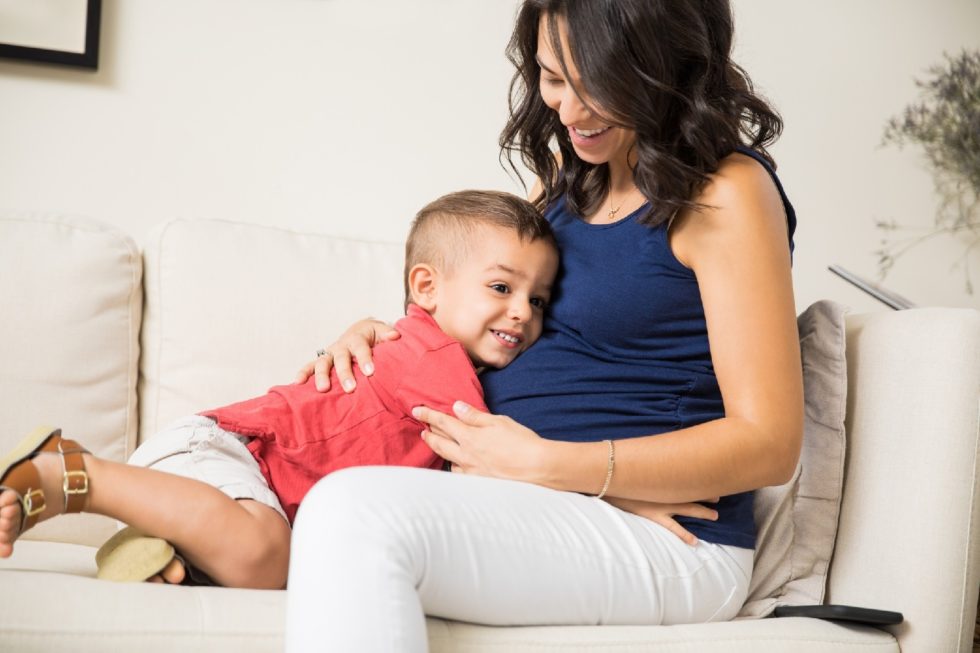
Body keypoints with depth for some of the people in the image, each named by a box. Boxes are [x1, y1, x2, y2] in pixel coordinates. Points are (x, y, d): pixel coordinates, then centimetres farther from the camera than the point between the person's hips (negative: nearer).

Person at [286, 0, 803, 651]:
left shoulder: (725, 192, -10)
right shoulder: (567, 176, 14)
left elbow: (768, 444, -15)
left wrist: (545, 463, -19)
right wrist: (388, 335, 5)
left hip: (662, 533, -8)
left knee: (355, 511, -31)